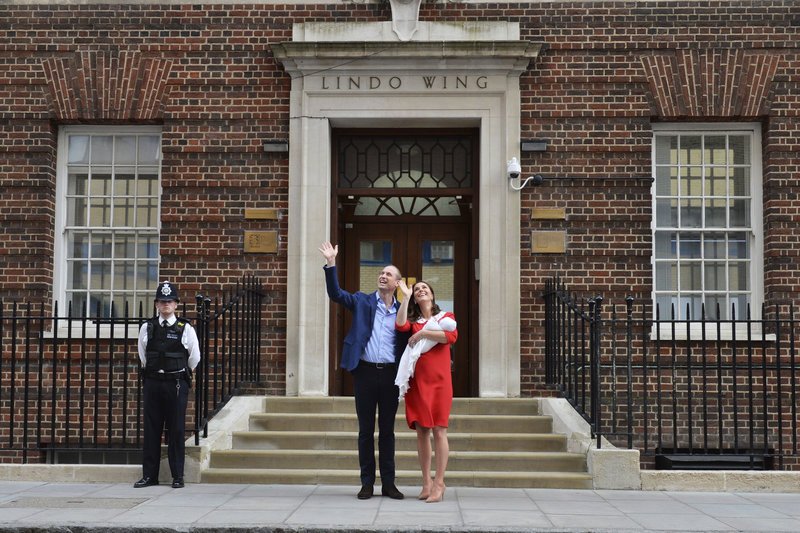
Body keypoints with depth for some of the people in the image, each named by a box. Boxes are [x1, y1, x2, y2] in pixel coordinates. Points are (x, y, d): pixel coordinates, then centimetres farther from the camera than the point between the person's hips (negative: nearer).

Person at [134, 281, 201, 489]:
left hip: (176, 384, -2)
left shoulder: (186, 329, -1)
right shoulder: (147, 328, 5)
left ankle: (178, 476, 7)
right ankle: (149, 475, 12)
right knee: (151, 429, 5)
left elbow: (194, 358, 7)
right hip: (152, 382, 2)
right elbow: (143, 355, 17)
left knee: (176, 430, 1)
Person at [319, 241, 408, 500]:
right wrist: (331, 264, -13)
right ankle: (367, 483, 11)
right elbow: (335, 293, -4)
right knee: (366, 430, 4)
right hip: (365, 371, -1)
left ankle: (388, 482, 13)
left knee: (387, 430, 7)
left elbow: (407, 341, 8)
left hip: (390, 373, 1)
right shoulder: (362, 302, 7)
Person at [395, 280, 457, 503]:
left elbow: (452, 336, -10)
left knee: (439, 430, -8)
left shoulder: (446, 316, 11)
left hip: (439, 381, -3)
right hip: (417, 381, 3)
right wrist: (405, 297, -2)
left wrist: (423, 333, -9)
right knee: (422, 431, 2)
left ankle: (439, 483, -8)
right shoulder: (413, 320, 17)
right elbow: (401, 326, -8)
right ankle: (426, 482, 6)